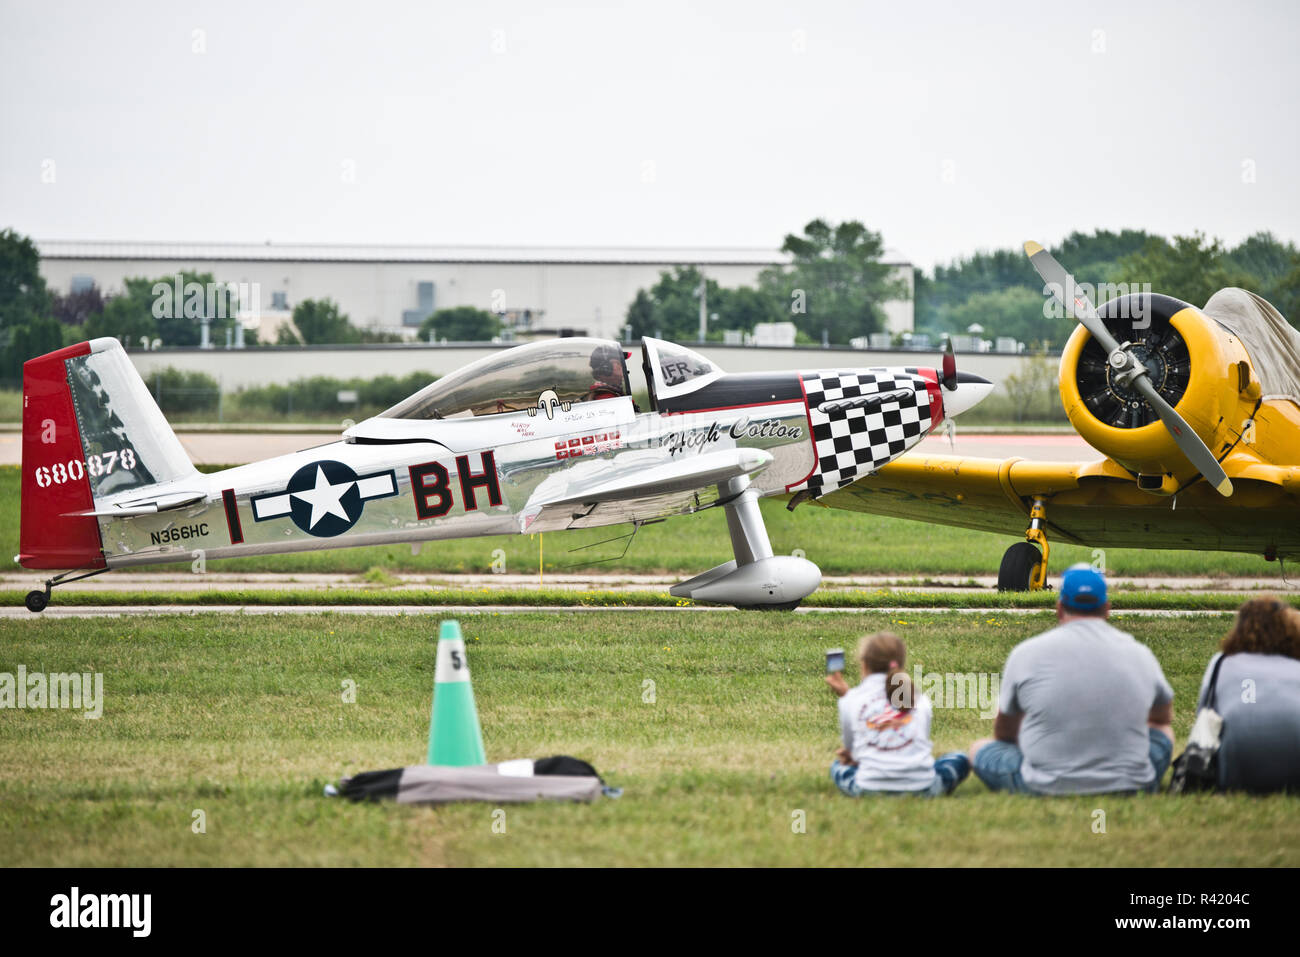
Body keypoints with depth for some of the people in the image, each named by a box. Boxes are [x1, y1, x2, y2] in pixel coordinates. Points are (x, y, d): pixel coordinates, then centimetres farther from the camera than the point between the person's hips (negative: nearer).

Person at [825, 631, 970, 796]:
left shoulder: (850, 701, 4)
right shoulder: (921, 700, 8)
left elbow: (851, 747, 13)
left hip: (871, 788, 1)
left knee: (838, 764, 36)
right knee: (960, 760, 28)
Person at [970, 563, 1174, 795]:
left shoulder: (1026, 652, -1)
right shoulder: (1140, 654, 3)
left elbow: (1004, 732, 13)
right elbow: (1164, 717, 24)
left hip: (1044, 786, -2)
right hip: (1129, 785, 2)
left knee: (980, 748, 23)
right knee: (1162, 730, 31)